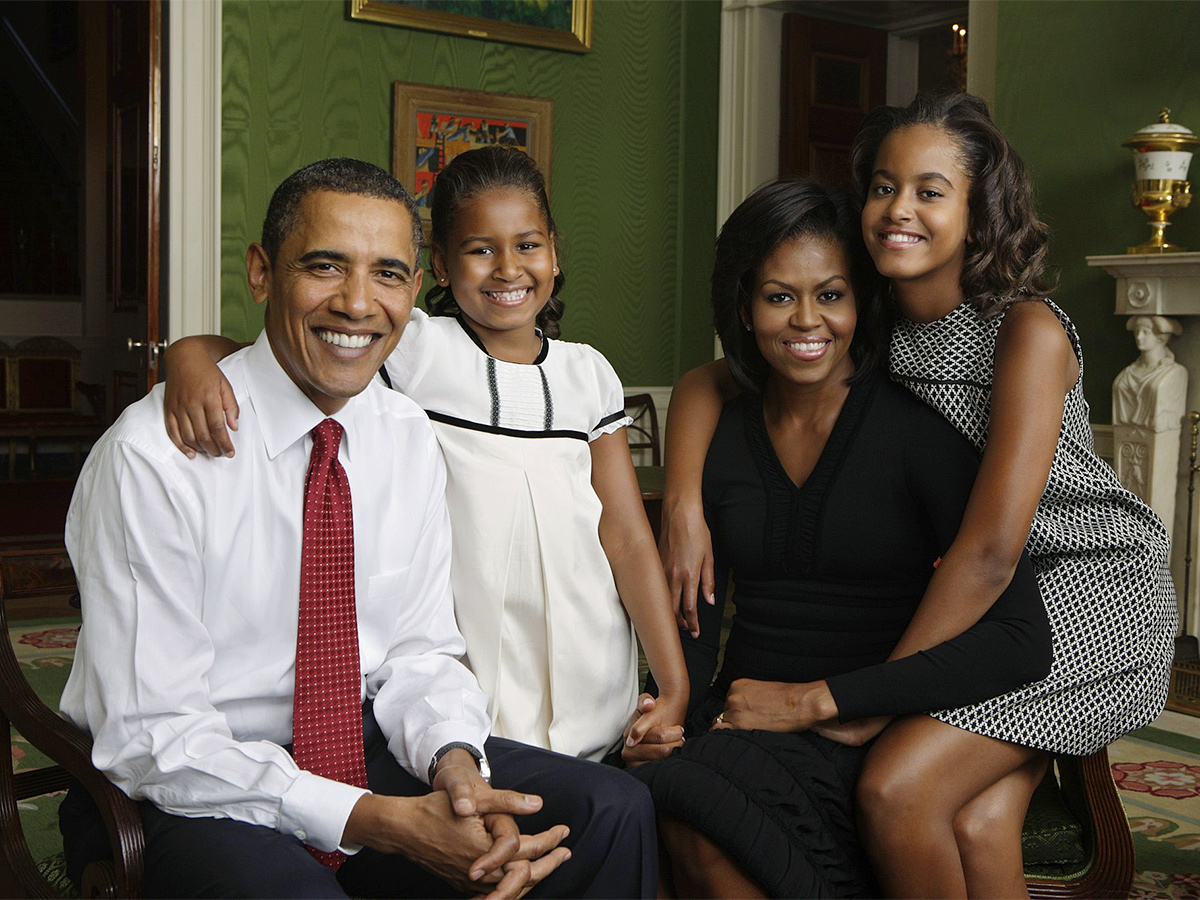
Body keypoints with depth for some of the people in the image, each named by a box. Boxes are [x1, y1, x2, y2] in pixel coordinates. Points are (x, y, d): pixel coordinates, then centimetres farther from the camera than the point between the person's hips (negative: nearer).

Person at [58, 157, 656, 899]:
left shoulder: (411, 440, 0)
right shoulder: (151, 456, -18)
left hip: (362, 750, 5)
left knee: (613, 810, -12)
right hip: (184, 791, -5)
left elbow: (418, 652, 4)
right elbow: (152, 738, -19)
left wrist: (458, 766, -19)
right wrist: (381, 821, -27)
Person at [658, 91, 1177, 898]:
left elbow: (992, 547, -27)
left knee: (896, 790, -22)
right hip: (968, 597, 5)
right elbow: (705, 384, 6)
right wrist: (683, 508, -13)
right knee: (974, 822, -20)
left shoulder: (1028, 330, -21)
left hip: (1092, 582, -5)